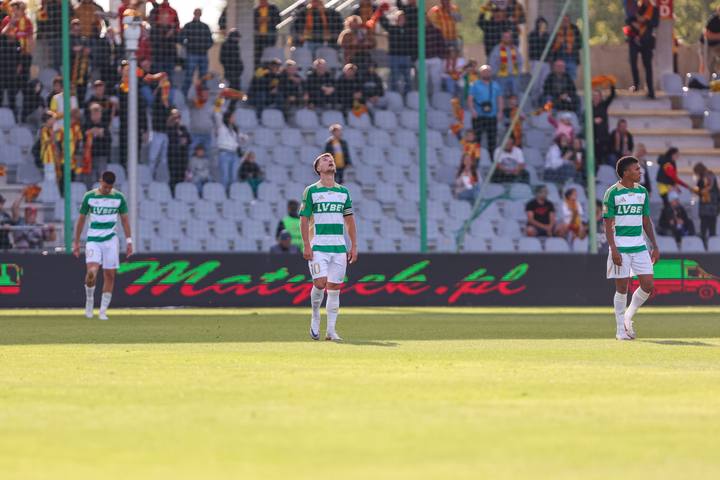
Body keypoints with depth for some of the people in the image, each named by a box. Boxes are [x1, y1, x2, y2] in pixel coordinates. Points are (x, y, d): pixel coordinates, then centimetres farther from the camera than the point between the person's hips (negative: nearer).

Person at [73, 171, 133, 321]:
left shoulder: (119, 197, 2)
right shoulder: (89, 197, -1)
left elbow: (124, 219, 10)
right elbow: (81, 219, 6)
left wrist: (129, 241, 4)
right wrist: (76, 242, 6)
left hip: (110, 240, 2)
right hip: (93, 240, -2)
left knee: (109, 275, -1)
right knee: (92, 272, -20)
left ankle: (103, 311, 8)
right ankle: (89, 300, 6)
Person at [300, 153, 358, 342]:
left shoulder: (343, 192, 13)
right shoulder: (311, 191, 1)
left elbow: (350, 220, 16)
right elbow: (304, 219, -1)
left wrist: (354, 246, 9)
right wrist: (306, 246, -10)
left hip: (339, 247, 4)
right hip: (318, 246, -4)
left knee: (335, 288, 1)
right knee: (320, 282, -17)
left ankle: (331, 330, 6)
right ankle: (315, 316, 8)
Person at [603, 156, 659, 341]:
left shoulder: (642, 192, 11)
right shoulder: (613, 193, -6)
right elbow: (608, 224, -8)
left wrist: (654, 246, 12)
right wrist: (613, 249, -16)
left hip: (639, 246, 5)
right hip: (620, 246, -5)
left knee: (648, 285, -3)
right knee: (622, 287, -3)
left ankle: (628, 316, 19)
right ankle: (621, 329, 7)